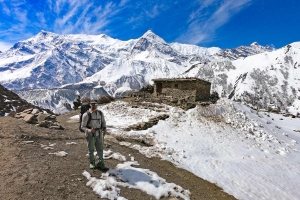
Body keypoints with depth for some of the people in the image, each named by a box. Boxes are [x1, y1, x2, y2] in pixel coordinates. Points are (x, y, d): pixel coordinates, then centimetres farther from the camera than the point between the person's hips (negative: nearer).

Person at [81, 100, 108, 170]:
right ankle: (92, 163, 34)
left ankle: (100, 164, 19)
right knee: (91, 150, 12)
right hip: (90, 135, -3)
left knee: (100, 149, 5)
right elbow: (83, 127, -10)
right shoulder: (86, 115, -17)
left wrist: (104, 128, -9)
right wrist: (89, 130, -30)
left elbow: (103, 122, 11)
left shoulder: (100, 113, -4)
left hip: (98, 134, 3)